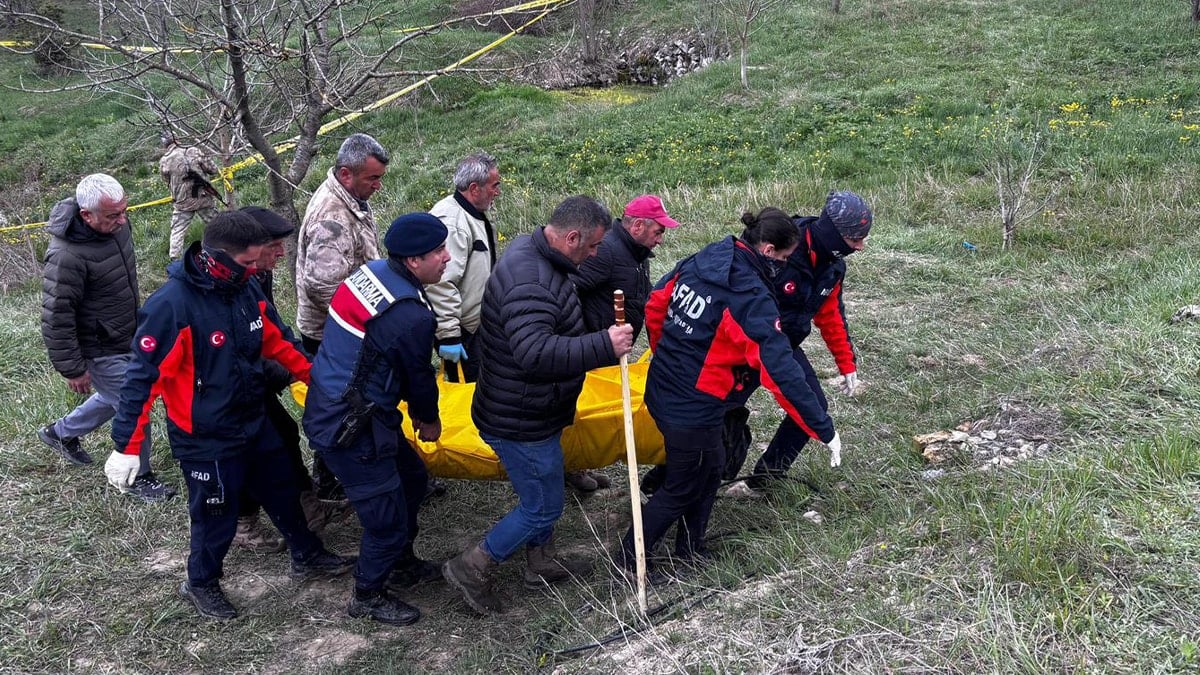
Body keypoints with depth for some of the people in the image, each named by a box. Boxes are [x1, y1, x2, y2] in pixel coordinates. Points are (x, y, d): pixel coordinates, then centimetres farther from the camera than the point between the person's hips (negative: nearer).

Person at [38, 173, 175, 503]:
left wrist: (134, 302, 26)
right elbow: (56, 318, -26)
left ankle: (61, 432, 50)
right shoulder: (67, 256, -33)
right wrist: (72, 369, -18)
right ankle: (138, 477, 26)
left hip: (127, 337, 8)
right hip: (101, 351, -8)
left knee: (115, 397, 27)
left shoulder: (116, 224, -9)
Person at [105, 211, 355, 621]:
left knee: (282, 491, 23)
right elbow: (143, 376, -24)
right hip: (205, 439, -7)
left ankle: (307, 557, 46)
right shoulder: (171, 305, -27)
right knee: (217, 516, 11)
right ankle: (201, 584, 38)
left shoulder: (246, 290, -6)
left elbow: (278, 340, 9)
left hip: (254, 422, 7)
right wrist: (125, 446, -21)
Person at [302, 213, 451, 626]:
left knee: (411, 477, 24)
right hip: (349, 430, -10)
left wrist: (416, 412, 18)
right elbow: (419, 376, -10)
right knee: (387, 518, 5)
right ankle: (368, 595, 27)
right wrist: (429, 420, 11)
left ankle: (401, 564, 42)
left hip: (328, 405, 10)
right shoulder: (412, 317, -26)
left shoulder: (372, 272, 1)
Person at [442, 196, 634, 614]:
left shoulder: (532, 252, 4)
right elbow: (536, 354, -43)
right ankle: (471, 569, 17)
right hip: (520, 422, -11)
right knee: (543, 508, 4)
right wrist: (604, 345, -41)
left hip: (531, 411, 11)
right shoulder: (530, 283, -31)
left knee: (542, 495, 26)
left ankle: (540, 563, 45)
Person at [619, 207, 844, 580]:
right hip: (694, 411, -8)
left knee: (710, 465, 25)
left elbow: (654, 305, 12)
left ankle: (690, 549, 38)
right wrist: (824, 430, -19)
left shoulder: (699, 262, -1)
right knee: (681, 490, 12)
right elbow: (781, 372, -26)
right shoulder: (752, 299, -24)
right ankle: (628, 563, 24)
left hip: (661, 391, 8)